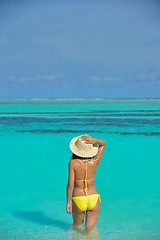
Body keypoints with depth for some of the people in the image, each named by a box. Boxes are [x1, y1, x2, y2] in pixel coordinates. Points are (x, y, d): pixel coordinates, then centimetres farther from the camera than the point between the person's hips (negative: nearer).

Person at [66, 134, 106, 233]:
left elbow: (70, 184, -14)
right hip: (93, 198, 1)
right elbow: (103, 143, 6)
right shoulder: (95, 162, -8)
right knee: (91, 230, 8)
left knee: (77, 227, 23)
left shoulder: (73, 163, -14)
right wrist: (94, 140, -16)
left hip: (78, 200, -1)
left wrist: (68, 202, -3)